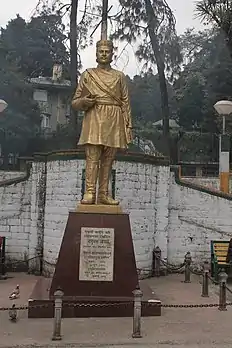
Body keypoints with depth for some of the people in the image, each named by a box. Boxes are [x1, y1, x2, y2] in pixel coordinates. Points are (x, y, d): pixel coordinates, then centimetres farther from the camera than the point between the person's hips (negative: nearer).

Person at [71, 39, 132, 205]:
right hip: (94, 119, -1)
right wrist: (85, 101, -9)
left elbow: (125, 103, 11)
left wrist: (128, 126, 2)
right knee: (92, 157, -11)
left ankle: (104, 194, 4)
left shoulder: (119, 76, 17)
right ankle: (89, 193, -11)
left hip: (114, 121, 2)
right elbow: (75, 102, 14)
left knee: (108, 159, 1)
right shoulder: (88, 74, 14)